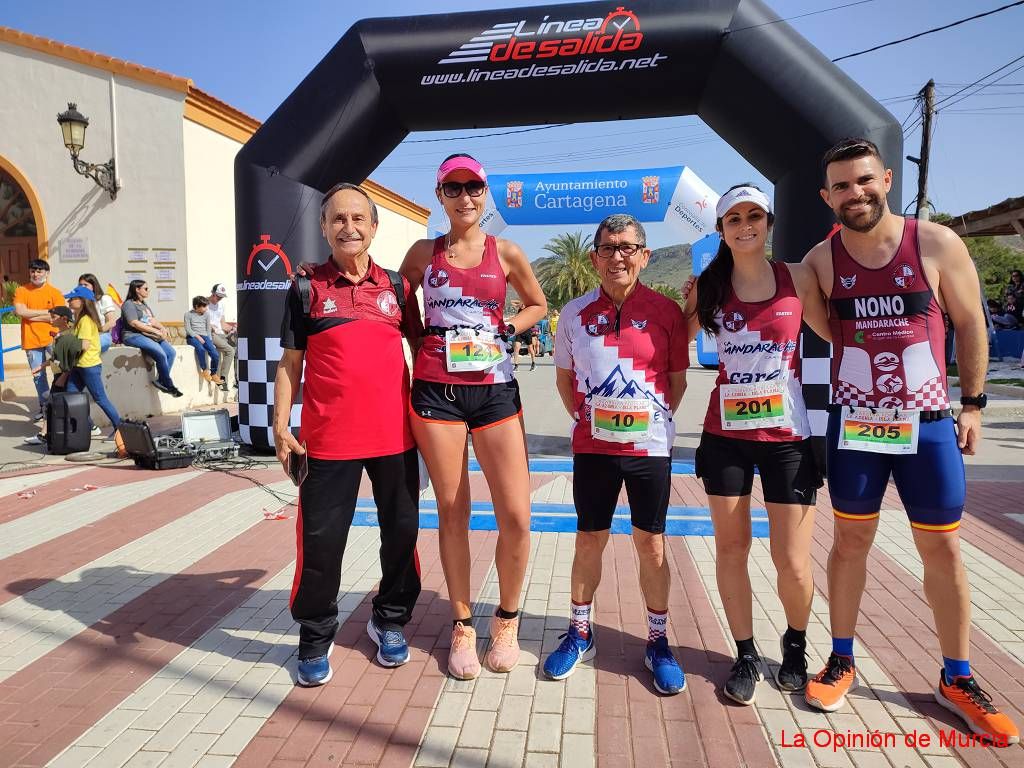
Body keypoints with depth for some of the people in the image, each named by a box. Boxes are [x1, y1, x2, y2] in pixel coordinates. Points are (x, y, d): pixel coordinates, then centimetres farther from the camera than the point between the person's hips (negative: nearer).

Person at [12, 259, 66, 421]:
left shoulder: (55, 293, -1)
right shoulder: (21, 290, 4)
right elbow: (19, 311, -12)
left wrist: (31, 315, -13)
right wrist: (46, 312, -14)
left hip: (51, 339, -2)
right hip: (31, 340, 2)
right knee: (38, 375, 11)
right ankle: (44, 406, 23)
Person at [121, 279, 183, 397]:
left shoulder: (144, 305, 25)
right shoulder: (129, 304, -1)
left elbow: (154, 320, 17)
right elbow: (134, 323, -14)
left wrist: (162, 328, -5)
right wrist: (156, 331, -16)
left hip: (149, 335, 8)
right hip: (133, 335, -8)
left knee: (171, 352, -16)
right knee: (161, 354, -27)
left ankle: (161, 381, -14)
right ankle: (168, 385, -17)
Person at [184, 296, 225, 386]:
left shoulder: (206, 315, 17)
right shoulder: (188, 314, 5)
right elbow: (188, 329, -3)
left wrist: (210, 341, 3)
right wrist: (197, 336, -16)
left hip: (204, 336, 4)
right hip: (192, 337, -3)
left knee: (215, 354, -20)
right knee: (201, 349, -37)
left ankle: (213, 374, -2)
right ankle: (204, 370, -22)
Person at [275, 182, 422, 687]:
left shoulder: (396, 286, 8)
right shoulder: (307, 289, 4)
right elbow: (290, 363, 5)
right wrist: (280, 425, -4)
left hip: (395, 433, 2)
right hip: (328, 438, -2)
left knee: (401, 531, 11)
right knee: (321, 539, 4)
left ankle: (389, 621, 33)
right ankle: (316, 639, 24)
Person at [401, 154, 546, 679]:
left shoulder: (506, 253, 6)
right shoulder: (423, 253, 9)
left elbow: (538, 305, 18)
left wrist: (505, 331, 1)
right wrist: (420, 341, 5)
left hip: (494, 389, 0)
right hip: (436, 389, 1)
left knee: (516, 517, -5)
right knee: (451, 512, 6)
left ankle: (506, 620, 20)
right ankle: (462, 626, 22)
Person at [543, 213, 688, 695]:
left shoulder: (666, 312, -3)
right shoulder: (575, 313, 1)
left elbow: (678, 379, 6)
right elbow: (563, 376, 12)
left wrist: (657, 418, 0)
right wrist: (582, 416, 6)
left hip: (650, 444, -1)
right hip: (592, 445, 1)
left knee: (651, 544, 9)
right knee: (589, 540, 12)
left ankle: (658, 641, 26)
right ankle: (579, 633, 30)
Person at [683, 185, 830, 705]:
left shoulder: (798, 278, 0)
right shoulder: (708, 286, 3)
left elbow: (837, 334, 8)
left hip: (787, 434, -1)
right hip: (725, 433, 1)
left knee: (792, 559, 2)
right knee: (730, 548, 7)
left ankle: (795, 646, 32)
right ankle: (746, 655, 27)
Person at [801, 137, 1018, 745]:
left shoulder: (937, 245, -5)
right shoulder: (821, 260, -3)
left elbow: (970, 324, 3)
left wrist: (973, 404, 2)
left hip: (928, 423, 0)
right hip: (853, 424, 1)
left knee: (943, 550, 9)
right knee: (852, 541, 11)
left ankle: (957, 679, 27)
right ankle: (842, 661, 27)